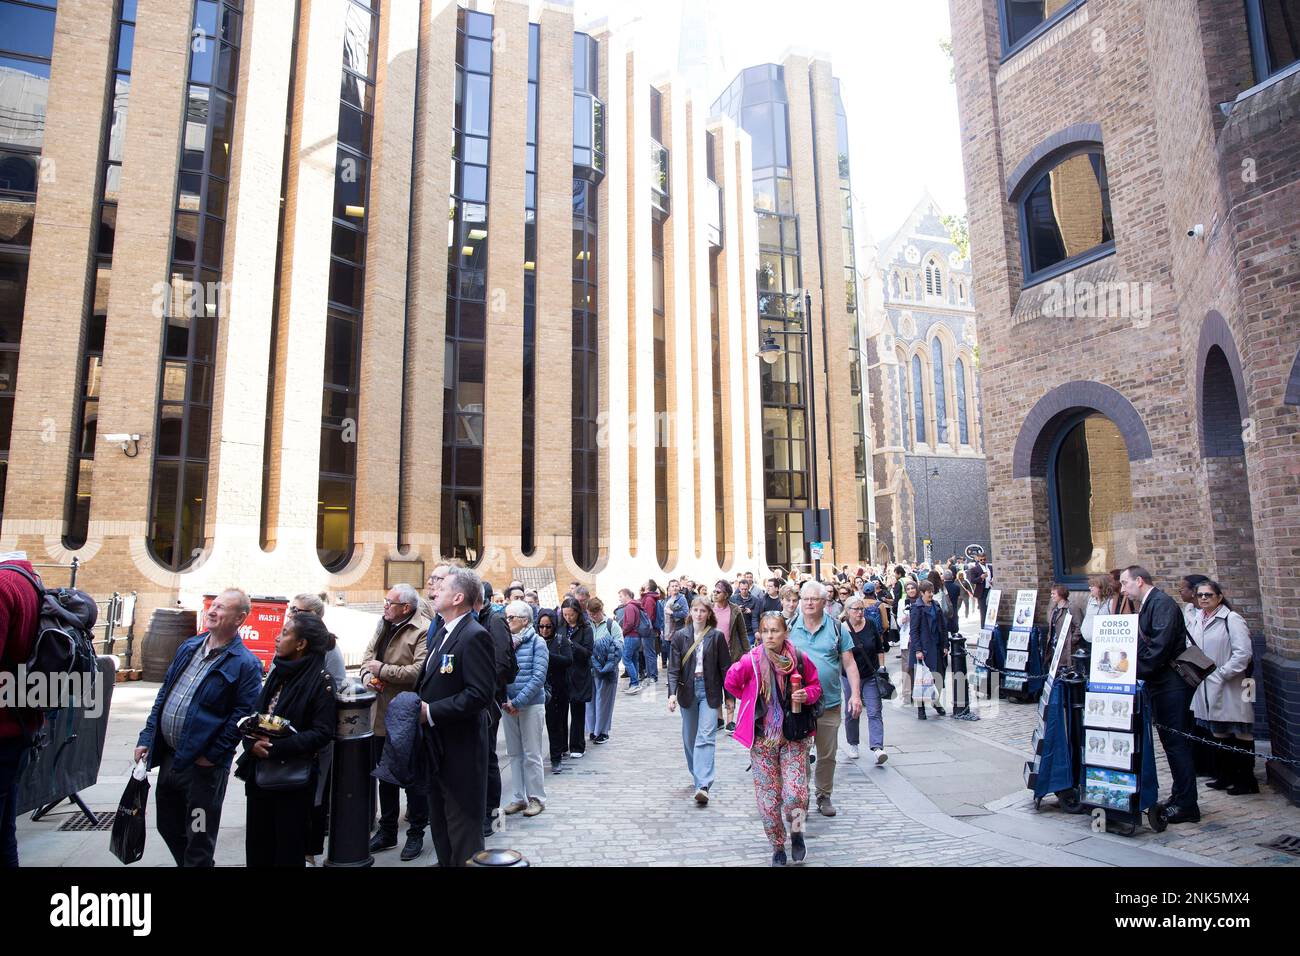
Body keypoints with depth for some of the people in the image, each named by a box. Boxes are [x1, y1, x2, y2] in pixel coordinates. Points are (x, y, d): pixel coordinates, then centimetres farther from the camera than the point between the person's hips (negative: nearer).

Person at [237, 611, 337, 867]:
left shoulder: (321, 680, -13)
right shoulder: (278, 673, 8)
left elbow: (322, 733, -17)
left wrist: (276, 747, -22)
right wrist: (252, 742, -9)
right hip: (260, 772, 6)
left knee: (289, 849, 7)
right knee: (257, 846, 14)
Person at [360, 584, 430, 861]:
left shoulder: (423, 631, -19)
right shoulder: (383, 626, 8)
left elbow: (420, 670, -27)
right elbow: (368, 655, 16)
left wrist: (383, 670, -18)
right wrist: (367, 675, -5)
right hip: (381, 715, 8)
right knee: (384, 775, 20)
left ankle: (416, 833, 23)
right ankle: (387, 830, 37)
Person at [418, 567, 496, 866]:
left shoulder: (474, 636, -20)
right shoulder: (442, 631, 10)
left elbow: (480, 694, -25)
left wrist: (431, 712, -22)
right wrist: (421, 703, 0)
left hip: (460, 747, -9)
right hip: (438, 744, 9)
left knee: (462, 822, 5)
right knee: (439, 816, 22)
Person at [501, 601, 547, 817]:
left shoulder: (537, 642, -7)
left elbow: (539, 677, -13)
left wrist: (518, 701, -16)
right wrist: (505, 700, -9)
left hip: (531, 704, -4)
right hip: (508, 705, 5)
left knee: (531, 755, 3)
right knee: (514, 753, 12)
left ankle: (537, 798, 16)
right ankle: (519, 797, 23)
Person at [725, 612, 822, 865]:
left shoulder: (800, 659, -10)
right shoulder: (750, 661, -13)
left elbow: (815, 684, 7)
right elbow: (731, 683, 6)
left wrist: (806, 695, -13)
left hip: (794, 735, 0)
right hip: (763, 737, 0)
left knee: (795, 792, -9)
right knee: (768, 796, 6)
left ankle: (797, 831, 24)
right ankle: (777, 846, 28)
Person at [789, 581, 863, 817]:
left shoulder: (836, 628, 2)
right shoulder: (790, 628, 0)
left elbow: (849, 664, 4)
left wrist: (855, 694, -4)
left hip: (829, 703, 1)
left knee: (827, 754, 11)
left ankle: (824, 796, 29)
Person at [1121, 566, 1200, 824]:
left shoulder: (1162, 603, -15)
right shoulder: (1147, 605, 14)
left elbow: (1160, 646, -22)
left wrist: (1137, 671, -17)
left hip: (1171, 684, -10)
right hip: (1160, 684, 10)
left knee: (1177, 743, -4)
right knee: (1171, 742, 15)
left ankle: (1186, 805, 3)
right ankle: (1179, 797, 24)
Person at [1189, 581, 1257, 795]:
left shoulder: (1232, 619, -12)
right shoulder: (1196, 620, 9)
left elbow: (1243, 653, -17)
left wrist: (1221, 674, -19)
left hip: (1230, 687, -7)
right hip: (1206, 687, 7)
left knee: (1241, 734, 4)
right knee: (1219, 733, 17)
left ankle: (1246, 780, 15)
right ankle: (1225, 776, 29)